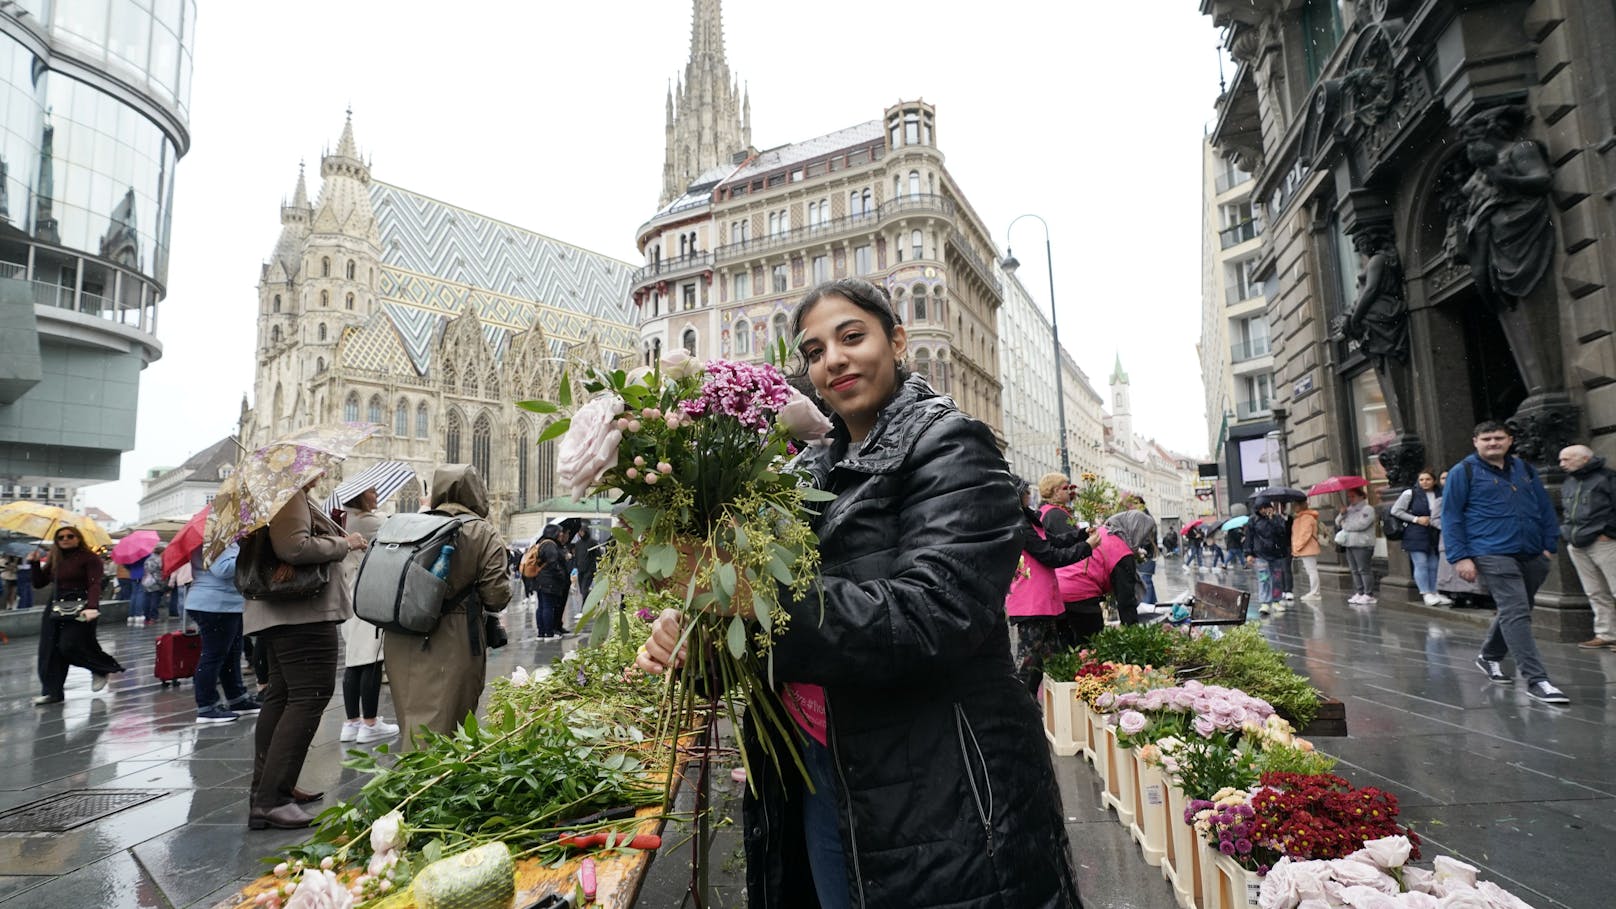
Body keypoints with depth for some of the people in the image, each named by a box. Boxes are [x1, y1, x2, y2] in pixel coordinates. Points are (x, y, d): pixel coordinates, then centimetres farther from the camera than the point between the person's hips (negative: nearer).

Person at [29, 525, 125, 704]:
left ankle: (102, 669, 10)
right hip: (55, 607, 7)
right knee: (49, 649, 1)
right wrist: (35, 563, 0)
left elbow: (94, 584, -14)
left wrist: (92, 607, -28)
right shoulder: (53, 560, 15)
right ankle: (52, 691, 6)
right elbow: (38, 583, 15)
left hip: (80, 608, -7)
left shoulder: (89, 557, -4)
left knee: (70, 646, -15)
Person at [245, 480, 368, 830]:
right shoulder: (290, 496, -14)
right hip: (302, 612, -12)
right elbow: (294, 548, -26)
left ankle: (270, 788, 25)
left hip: (278, 613, 12)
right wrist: (343, 543, -14)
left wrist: (335, 534, 15)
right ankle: (269, 801, -12)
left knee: (281, 696, 16)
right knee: (309, 696, -11)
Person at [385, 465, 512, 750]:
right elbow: (496, 597, -11)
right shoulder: (484, 534, -7)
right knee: (437, 727, 3)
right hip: (452, 646, -5)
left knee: (412, 722, 19)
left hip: (399, 639, 5)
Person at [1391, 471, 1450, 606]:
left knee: (1433, 565, 5)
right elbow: (1395, 510, -4)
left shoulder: (1440, 495, 6)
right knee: (1421, 564, -6)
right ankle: (1426, 594, -4)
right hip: (1415, 534, -4)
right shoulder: (1411, 493, -4)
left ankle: (1434, 593, 12)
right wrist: (1416, 519, -9)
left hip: (1433, 534, 4)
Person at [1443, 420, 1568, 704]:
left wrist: (1549, 544, 9)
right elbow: (1451, 517, -5)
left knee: (1512, 612, 17)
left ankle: (1489, 655, 37)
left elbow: (1545, 508, 18)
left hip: (1533, 555, 6)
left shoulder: (1525, 469, 14)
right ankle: (1536, 680, -12)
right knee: (1516, 613, -12)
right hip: (1493, 554, -6)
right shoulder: (1463, 472, -3)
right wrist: (1460, 556, -11)